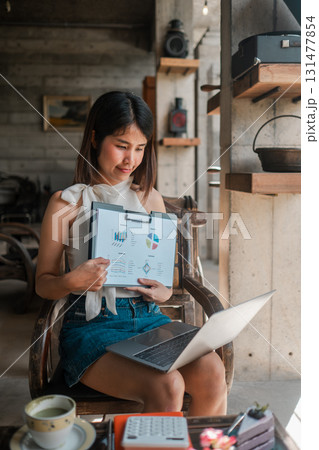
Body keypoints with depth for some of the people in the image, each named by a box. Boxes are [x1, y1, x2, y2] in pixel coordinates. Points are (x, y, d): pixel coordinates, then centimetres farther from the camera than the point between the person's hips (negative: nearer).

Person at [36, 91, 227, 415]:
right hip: (92, 325, -4)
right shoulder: (66, 203, -1)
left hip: (148, 318, 4)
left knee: (211, 372, -21)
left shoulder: (151, 199, 11)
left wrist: (164, 290, -5)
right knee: (166, 387, -28)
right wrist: (72, 281, -19)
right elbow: (43, 283, 3)